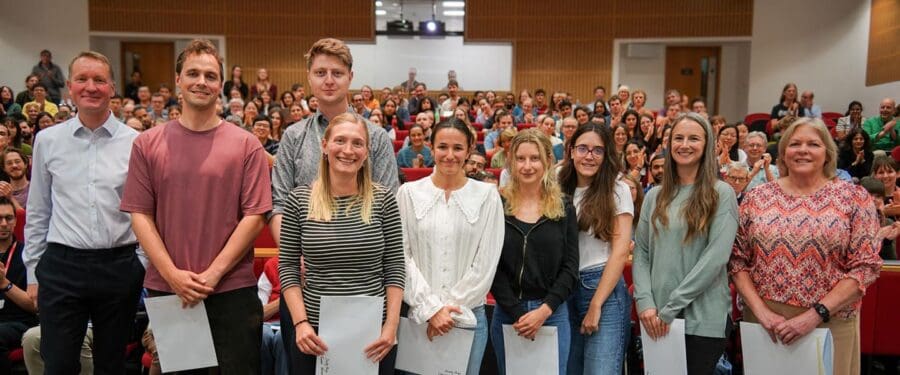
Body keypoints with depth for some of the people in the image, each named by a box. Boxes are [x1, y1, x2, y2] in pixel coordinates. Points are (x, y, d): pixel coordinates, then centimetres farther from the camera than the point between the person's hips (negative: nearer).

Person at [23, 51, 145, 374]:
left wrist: (143, 267, 0)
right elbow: (37, 213, 9)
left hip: (120, 266, 0)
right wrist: (33, 271, 8)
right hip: (62, 266, 1)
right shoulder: (47, 140, 4)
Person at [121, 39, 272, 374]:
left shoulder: (246, 145, -2)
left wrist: (213, 273, -12)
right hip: (165, 289, 2)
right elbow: (140, 214, 1)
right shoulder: (148, 144, 4)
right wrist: (172, 273, -9)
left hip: (232, 290, -2)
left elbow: (255, 216, -6)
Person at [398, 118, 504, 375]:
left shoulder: (487, 195, -1)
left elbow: (486, 263, -3)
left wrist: (451, 309, -8)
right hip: (418, 315, 0)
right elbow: (402, 257, -2)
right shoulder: (409, 193, 0)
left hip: (468, 315, 0)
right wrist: (431, 309, -9)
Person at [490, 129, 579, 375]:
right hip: (507, 314, 0)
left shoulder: (564, 209, 4)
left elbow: (570, 269, 0)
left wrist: (543, 310, -11)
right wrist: (517, 313, -11)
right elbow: (492, 267, -3)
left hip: (553, 313, 0)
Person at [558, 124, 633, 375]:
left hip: (605, 290, -5)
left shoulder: (617, 190, -3)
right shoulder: (562, 190, 10)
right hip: (566, 291, 5)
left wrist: (596, 305, -12)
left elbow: (620, 252, -8)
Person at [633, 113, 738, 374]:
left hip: (704, 319, -4)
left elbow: (716, 256, -14)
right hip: (657, 318, 4)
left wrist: (671, 307, -16)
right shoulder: (655, 196, 9)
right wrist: (645, 302, -9)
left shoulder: (721, 194, -4)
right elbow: (641, 254, 6)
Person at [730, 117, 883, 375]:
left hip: (830, 324, -1)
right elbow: (737, 261, 2)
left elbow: (865, 267, -6)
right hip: (763, 324, 2)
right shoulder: (756, 198, 3)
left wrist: (815, 315, -14)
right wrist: (760, 310, -10)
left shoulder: (854, 198, -1)